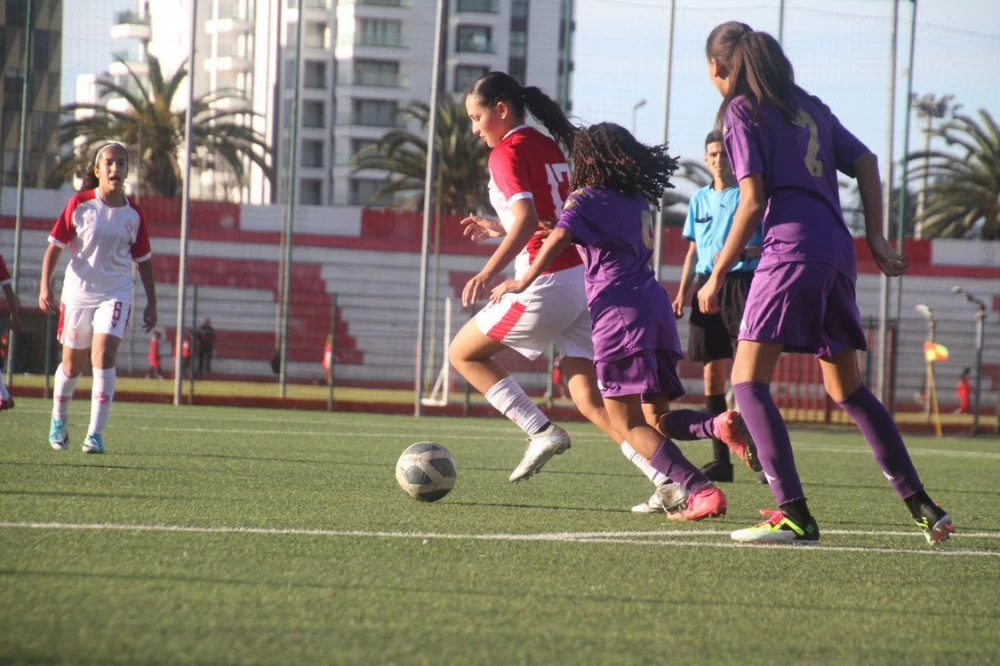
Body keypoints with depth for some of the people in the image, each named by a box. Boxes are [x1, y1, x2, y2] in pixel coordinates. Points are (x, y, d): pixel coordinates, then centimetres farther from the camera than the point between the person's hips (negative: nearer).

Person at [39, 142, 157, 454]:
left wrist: (152, 302, 8)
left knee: (103, 357, -18)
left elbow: (143, 260, 10)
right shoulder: (79, 205, -4)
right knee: (72, 365, 11)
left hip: (116, 294, 0)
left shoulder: (133, 214, 1)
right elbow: (55, 246, -2)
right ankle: (59, 419, 37)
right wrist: (45, 287, -11)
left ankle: (96, 433, -17)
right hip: (78, 292, 0)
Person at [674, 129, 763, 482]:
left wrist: (745, 252, -21)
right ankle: (721, 460, 6)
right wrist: (683, 292, 14)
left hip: (742, 283, -6)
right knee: (712, 375, 3)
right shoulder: (700, 199, 15)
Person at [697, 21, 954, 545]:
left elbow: (753, 201, -8)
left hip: (791, 248, -8)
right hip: (838, 250, 8)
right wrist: (875, 240, 14)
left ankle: (794, 514, -20)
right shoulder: (808, 106, 21)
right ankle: (921, 506, 14)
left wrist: (717, 276, -2)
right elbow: (866, 163, 17)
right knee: (847, 388, 17)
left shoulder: (741, 111, 0)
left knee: (748, 380, -7)